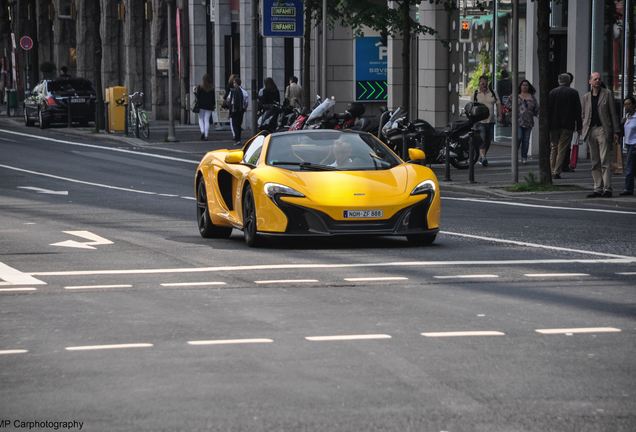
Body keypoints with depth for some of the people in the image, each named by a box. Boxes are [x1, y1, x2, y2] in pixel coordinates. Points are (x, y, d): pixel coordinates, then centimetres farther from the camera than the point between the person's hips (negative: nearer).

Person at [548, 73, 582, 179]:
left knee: (553, 148, 13)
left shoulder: (552, 92, 2)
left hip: (554, 126, 2)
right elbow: (578, 111, -1)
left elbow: (548, 110, 0)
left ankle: (552, 171, 11)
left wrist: (548, 126, 4)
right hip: (567, 125, -2)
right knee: (562, 149, 1)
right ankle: (557, 172, -4)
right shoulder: (573, 93, -1)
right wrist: (578, 127, 3)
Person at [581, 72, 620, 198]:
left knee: (605, 161, -9)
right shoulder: (586, 97, 13)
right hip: (591, 131, 4)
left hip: (603, 130, -4)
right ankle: (598, 188, 9)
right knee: (595, 162, 6)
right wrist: (583, 130, 4)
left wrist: (615, 131, -2)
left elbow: (613, 113, 3)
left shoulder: (607, 94, 4)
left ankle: (607, 189, -8)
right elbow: (583, 115, 17)